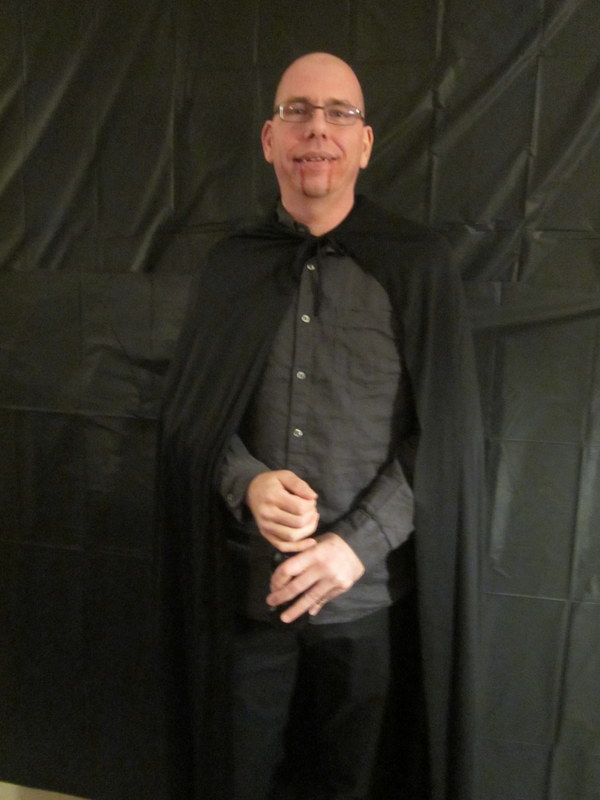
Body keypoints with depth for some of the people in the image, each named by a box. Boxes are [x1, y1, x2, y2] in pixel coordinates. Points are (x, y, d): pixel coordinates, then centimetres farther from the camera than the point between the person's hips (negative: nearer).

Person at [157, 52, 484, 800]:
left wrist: (358, 543, -15)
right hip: (245, 589, 2)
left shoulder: (416, 263, -3)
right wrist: (247, 483, -15)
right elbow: (188, 413, 4)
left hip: (370, 593, -1)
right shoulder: (231, 266, 4)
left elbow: (445, 430, -6)